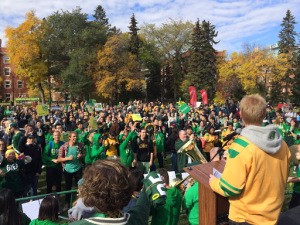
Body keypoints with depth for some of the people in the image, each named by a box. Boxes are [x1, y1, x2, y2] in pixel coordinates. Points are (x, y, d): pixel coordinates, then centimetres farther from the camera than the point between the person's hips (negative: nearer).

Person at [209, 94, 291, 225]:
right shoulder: (281, 144, -6)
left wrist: (213, 182, -4)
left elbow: (230, 188, -23)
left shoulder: (241, 147, -26)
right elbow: (280, 179, 8)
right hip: (273, 214, 6)